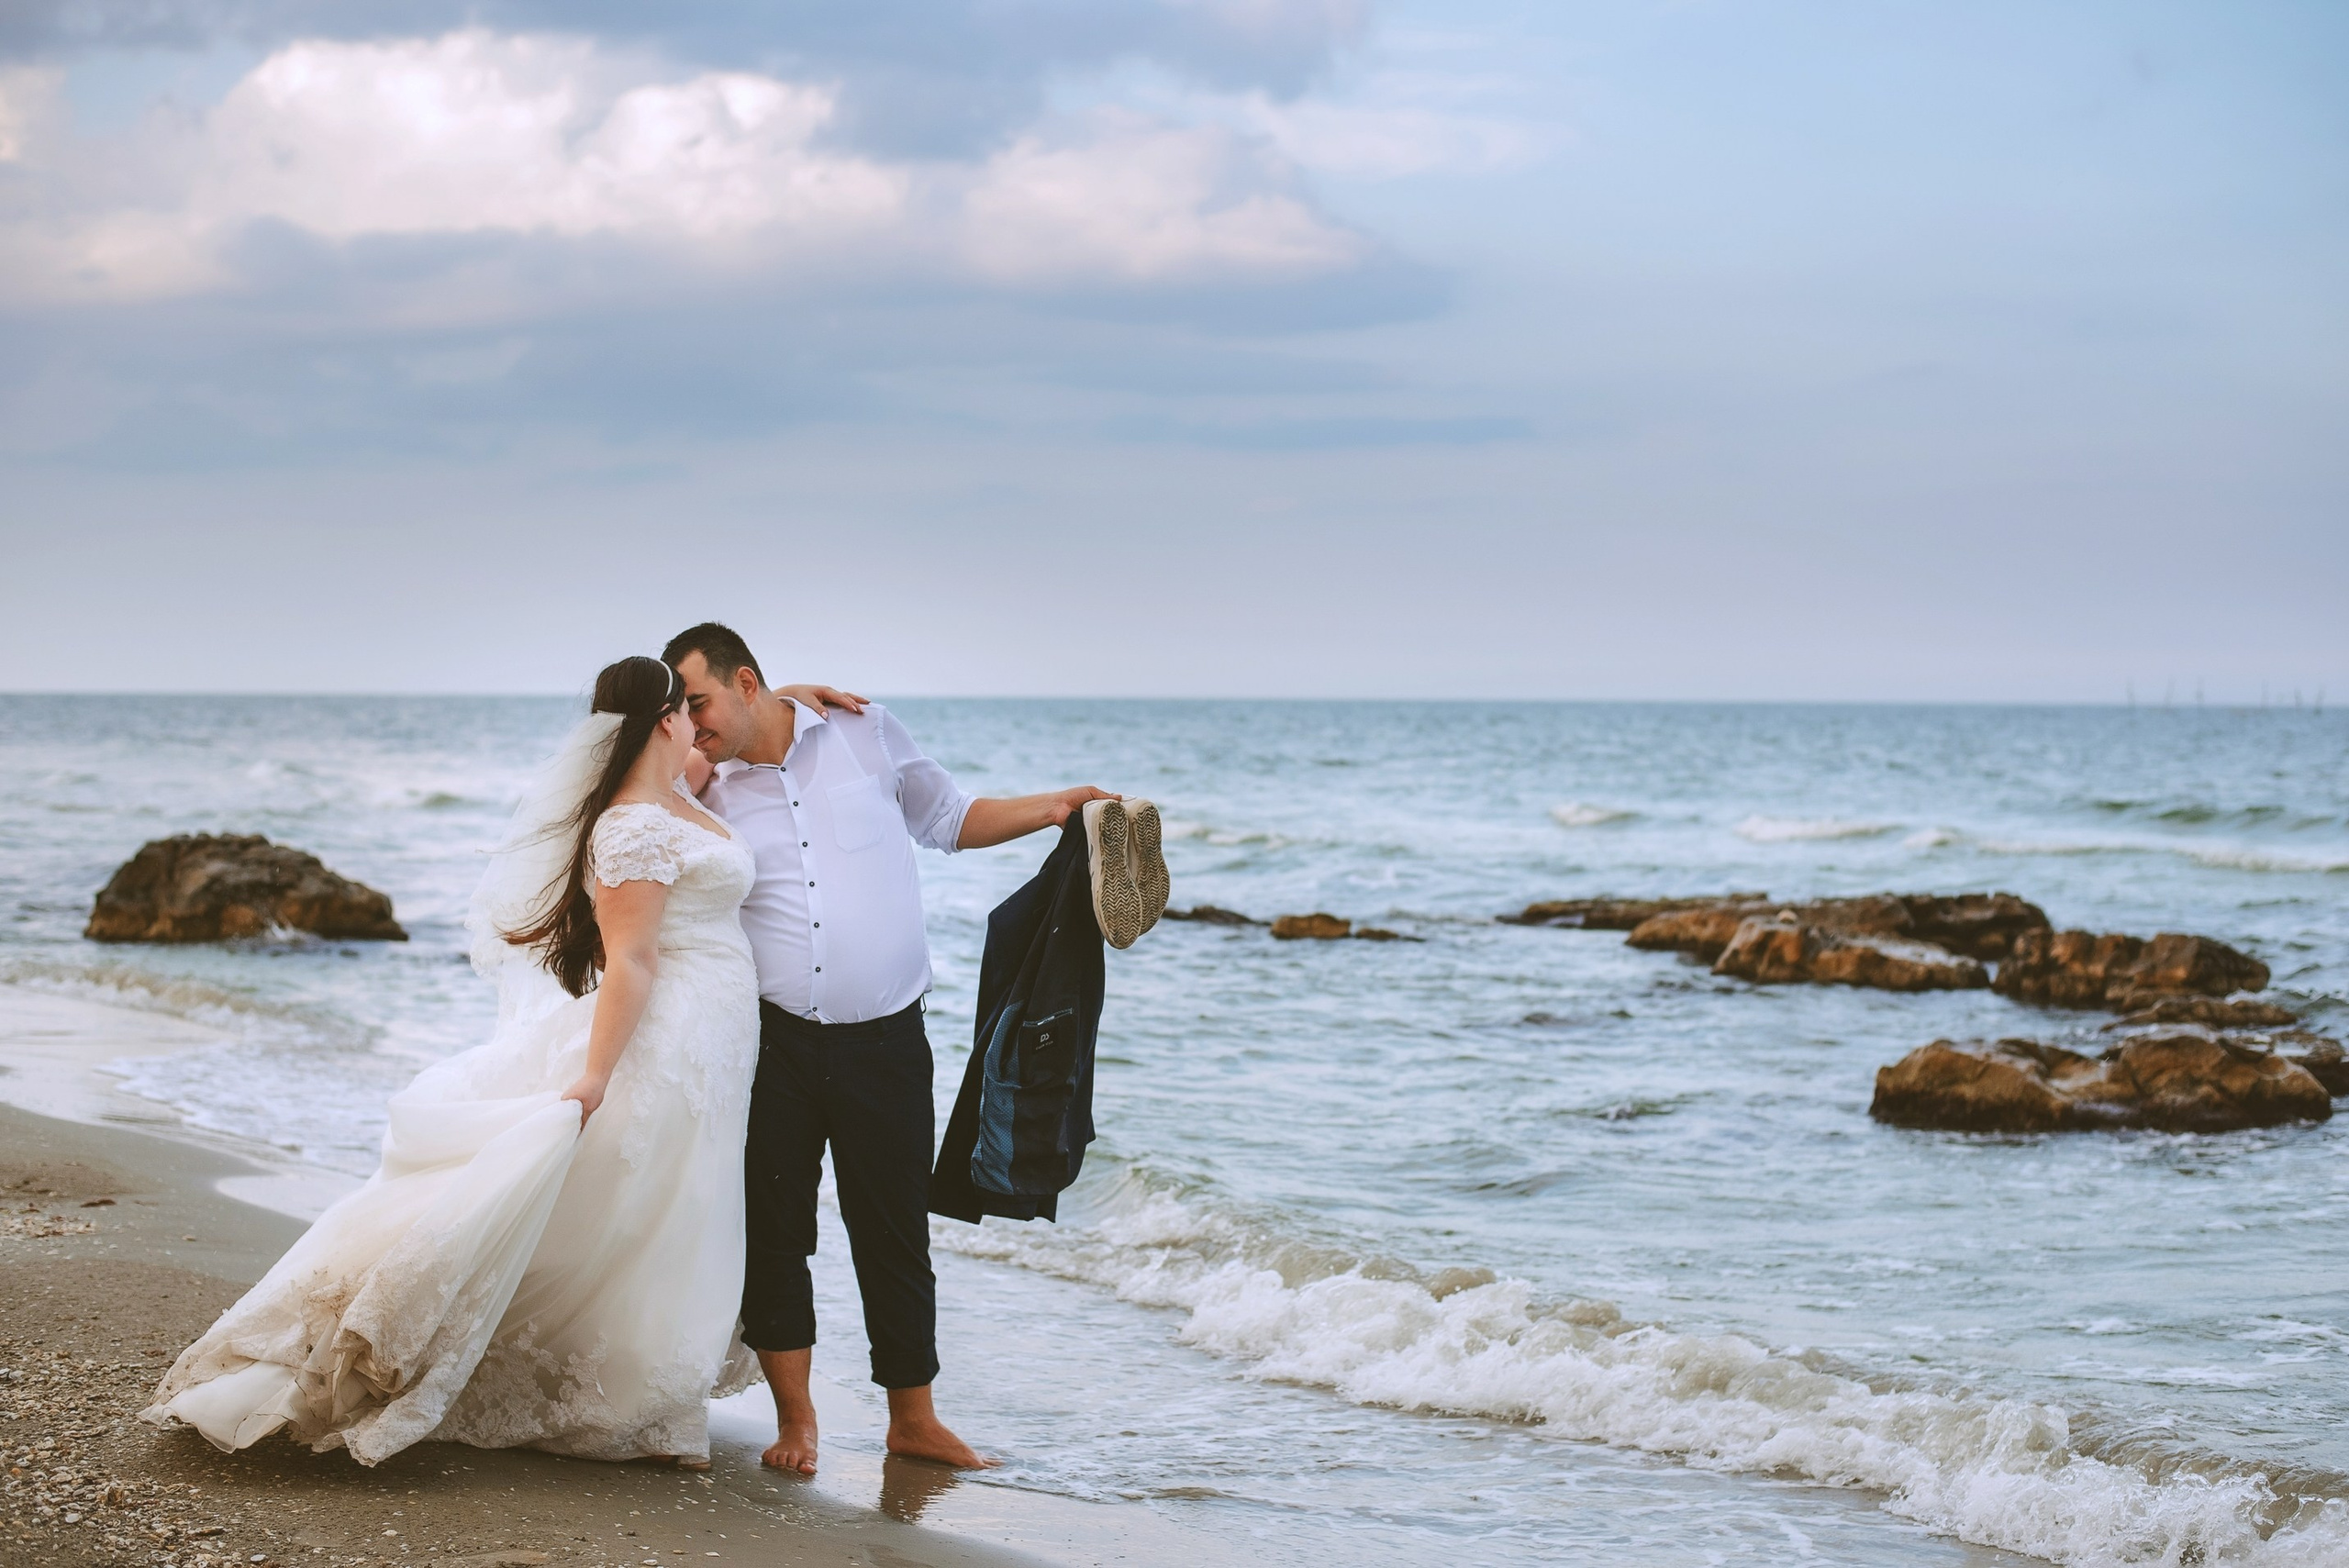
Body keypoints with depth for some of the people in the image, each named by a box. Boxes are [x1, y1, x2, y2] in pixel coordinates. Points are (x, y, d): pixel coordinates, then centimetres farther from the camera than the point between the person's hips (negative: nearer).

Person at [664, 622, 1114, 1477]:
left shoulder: (863, 733, 3)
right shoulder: (704, 796, 4)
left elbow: (949, 819, 15)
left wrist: (1052, 808, 4)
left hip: (884, 1042, -1)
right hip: (773, 1043, 1)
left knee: (894, 1233, 5)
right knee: (773, 1230, 2)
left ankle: (913, 1418, 17)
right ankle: (794, 1415, 17)